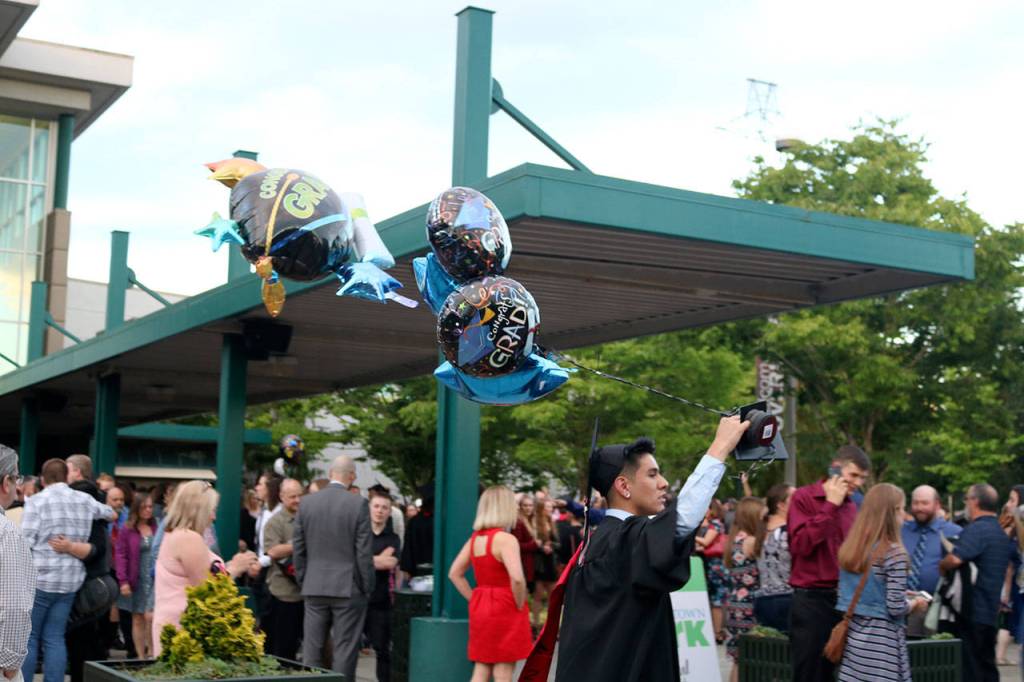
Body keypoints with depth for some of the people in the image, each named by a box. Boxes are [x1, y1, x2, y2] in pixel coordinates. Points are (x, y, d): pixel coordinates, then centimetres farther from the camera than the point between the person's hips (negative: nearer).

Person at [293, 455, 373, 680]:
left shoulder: (307, 503, 2)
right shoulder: (358, 504, -9)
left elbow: (298, 550, 6)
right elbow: (364, 552, -9)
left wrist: (303, 582, 16)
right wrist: (367, 588, 0)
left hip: (314, 588, 4)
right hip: (349, 589, -3)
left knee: (312, 649, 10)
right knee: (345, 651, 1)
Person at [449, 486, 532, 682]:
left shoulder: (474, 538, 7)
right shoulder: (506, 539, -16)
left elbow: (455, 573, 13)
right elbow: (517, 578, -28)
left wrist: (475, 599, 10)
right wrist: (520, 605, -13)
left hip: (481, 609, 7)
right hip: (505, 610, -7)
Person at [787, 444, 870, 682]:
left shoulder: (851, 505, 12)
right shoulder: (804, 497, -5)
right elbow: (801, 545, -16)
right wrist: (830, 507, -13)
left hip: (844, 598, 5)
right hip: (812, 599, -5)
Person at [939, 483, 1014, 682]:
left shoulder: (977, 529, -16)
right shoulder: (1002, 533, 16)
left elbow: (955, 559, -30)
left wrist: (941, 565, -11)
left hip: (972, 613, -9)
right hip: (991, 614, 9)